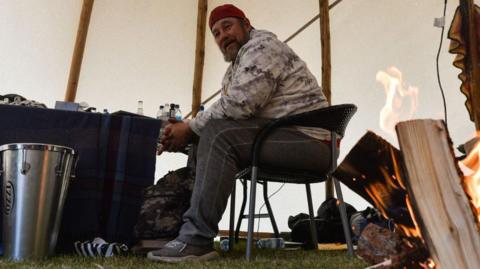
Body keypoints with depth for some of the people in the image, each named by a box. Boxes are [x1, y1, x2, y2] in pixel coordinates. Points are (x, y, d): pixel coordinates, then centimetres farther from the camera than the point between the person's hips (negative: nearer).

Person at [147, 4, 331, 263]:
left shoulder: (261, 47, -7)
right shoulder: (237, 65, 23)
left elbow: (237, 104, -21)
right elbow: (225, 113, 13)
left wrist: (189, 127, -11)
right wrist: (186, 130, -4)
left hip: (307, 137, -9)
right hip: (282, 136, 10)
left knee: (219, 135, -24)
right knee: (212, 136, 6)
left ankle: (196, 239, -25)